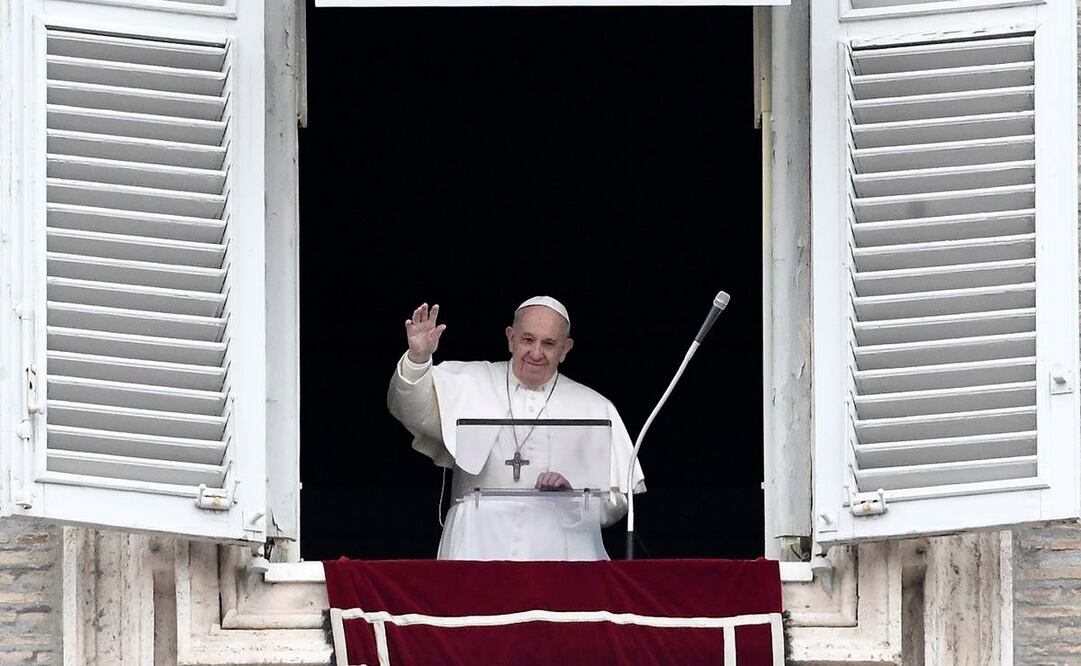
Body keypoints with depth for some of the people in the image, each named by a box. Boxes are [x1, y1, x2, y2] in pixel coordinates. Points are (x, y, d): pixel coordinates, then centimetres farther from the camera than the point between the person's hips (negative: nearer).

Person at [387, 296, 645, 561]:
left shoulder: (595, 408, 14)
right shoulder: (471, 385, 14)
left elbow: (617, 502, 10)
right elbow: (414, 412, -2)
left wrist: (571, 495, -9)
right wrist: (418, 359, -19)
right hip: (477, 552, 0)